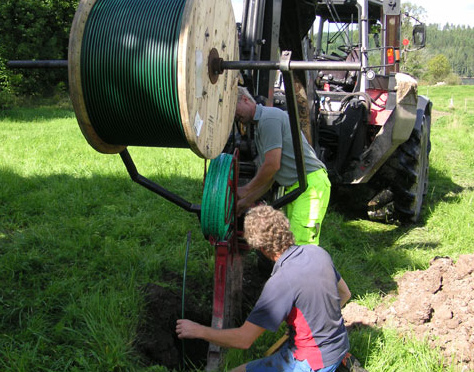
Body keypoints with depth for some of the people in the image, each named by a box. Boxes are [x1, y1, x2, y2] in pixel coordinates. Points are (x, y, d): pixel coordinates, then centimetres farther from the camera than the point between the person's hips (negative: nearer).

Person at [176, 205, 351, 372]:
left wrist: (198, 330, -12)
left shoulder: (281, 282, -28)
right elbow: (345, 294, 10)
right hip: (340, 345, 8)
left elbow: (244, 339, -25)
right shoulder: (317, 252, -6)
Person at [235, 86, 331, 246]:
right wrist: (249, 200, 21)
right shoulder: (259, 124, 22)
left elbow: (272, 165, -17)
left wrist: (246, 190, -4)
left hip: (310, 185, -11)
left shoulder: (269, 117, -10)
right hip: (294, 188, 11)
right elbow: (269, 175, 24)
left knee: (300, 244, -16)